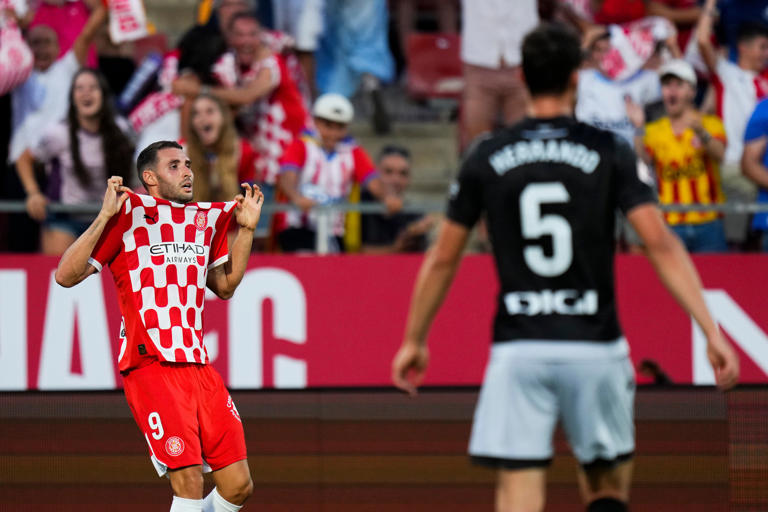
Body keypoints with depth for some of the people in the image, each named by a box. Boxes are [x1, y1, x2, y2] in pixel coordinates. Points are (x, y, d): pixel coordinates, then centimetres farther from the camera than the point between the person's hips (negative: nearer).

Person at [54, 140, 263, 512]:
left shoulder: (207, 217, 16)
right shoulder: (130, 213, -2)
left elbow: (225, 286, 30)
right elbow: (66, 276, -8)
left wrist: (246, 229, 21)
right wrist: (104, 217, -15)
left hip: (199, 366, 7)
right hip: (151, 366, -7)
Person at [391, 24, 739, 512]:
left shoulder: (487, 158, 4)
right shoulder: (609, 151, -1)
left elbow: (443, 259, 9)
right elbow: (660, 243, -10)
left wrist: (414, 340, 21)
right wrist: (712, 331, -10)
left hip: (518, 348, 1)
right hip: (594, 345, -1)